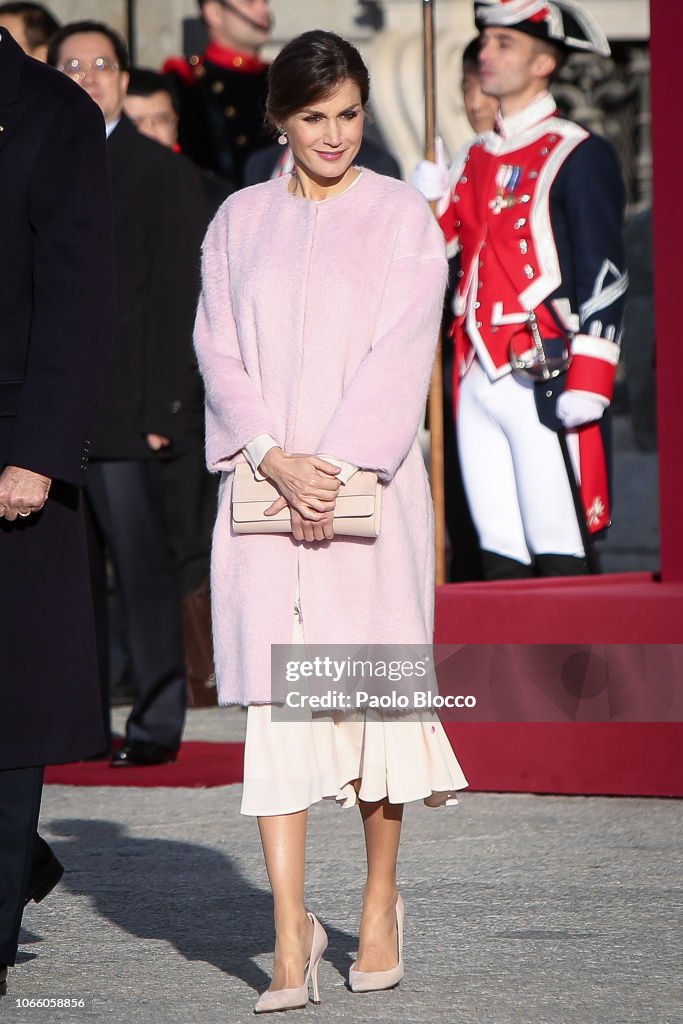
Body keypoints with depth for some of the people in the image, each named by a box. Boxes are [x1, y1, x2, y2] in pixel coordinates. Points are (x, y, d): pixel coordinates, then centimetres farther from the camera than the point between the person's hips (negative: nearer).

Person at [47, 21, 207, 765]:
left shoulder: (164, 173, 2)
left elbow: (178, 300, -3)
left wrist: (164, 409, -10)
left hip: (124, 412, -4)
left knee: (142, 566, -4)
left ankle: (158, 724, -1)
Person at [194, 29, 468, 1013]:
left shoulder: (402, 217, 3)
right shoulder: (239, 221, 11)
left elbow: (400, 352, -5)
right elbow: (220, 351, 5)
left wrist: (337, 468, -14)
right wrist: (276, 460, -9)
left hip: (369, 481, -2)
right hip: (264, 485, 2)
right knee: (273, 697, -5)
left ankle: (381, 903, 19)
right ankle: (291, 934, -6)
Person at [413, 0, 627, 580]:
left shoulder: (578, 156, -5)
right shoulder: (474, 160, 16)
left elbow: (604, 276, -10)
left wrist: (588, 383, -17)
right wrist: (430, 202, 5)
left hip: (544, 381, -7)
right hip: (478, 379, 7)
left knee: (556, 553, -5)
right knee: (499, 550, 9)